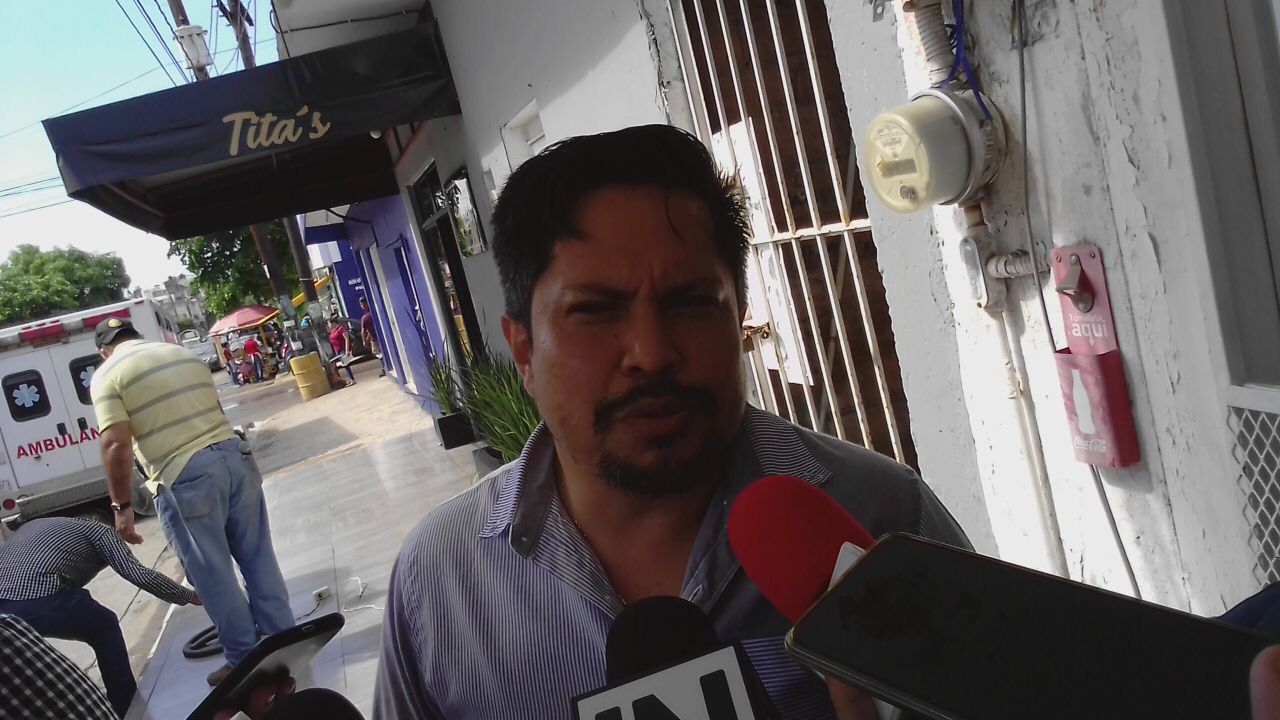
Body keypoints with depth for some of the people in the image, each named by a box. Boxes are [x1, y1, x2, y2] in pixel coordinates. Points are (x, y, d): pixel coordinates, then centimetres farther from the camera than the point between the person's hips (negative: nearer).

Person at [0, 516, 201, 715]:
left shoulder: (32, 525, 36)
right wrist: (190, 597, 16)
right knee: (105, 628, 20)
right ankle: (127, 708, 24)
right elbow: (140, 575, 5)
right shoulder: (99, 530, 17)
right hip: (40, 601, -5)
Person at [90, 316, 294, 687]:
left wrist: (121, 505, -4)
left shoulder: (108, 375, -1)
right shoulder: (184, 354, 17)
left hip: (186, 478, -6)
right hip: (235, 456, 6)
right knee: (258, 556, 16)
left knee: (213, 574, 8)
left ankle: (245, 659, 19)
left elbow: (117, 444, -10)